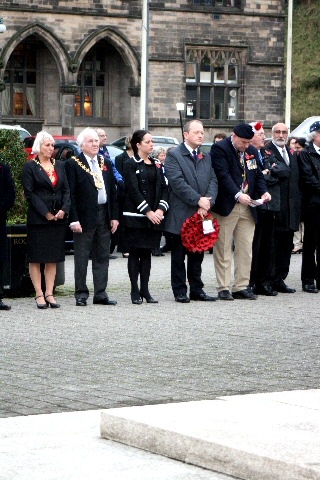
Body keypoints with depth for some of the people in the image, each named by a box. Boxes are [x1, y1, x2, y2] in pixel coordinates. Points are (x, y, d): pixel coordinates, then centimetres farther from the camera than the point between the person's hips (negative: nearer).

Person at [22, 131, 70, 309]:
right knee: (36, 258, -2)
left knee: (53, 258, 5)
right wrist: (45, 213, -13)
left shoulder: (59, 166, 14)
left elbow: (66, 190, 10)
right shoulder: (30, 167, -2)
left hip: (58, 218, 5)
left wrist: (64, 209, -6)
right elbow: (29, 193, -8)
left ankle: (49, 293, 8)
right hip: (38, 219, -5)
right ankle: (39, 294, 1)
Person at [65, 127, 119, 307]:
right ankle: (81, 294, 7)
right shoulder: (73, 164, -4)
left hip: (104, 215, 5)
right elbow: (70, 194, -9)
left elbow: (113, 191, 14)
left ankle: (100, 293, 13)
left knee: (102, 256, 8)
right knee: (82, 257, 1)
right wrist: (74, 219, -15)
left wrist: (114, 216, 7)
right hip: (84, 216, -5)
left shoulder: (106, 163, 13)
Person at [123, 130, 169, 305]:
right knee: (135, 253, -2)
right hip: (135, 216, -5)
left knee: (147, 253, 8)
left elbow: (164, 187, 10)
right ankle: (135, 292, 0)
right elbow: (133, 190, -11)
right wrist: (148, 212, -15)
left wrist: (161, 209, -5)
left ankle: (145, 290, 11)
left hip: (154, 216, 5)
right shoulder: (131, 164, -4)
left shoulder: (157, 165, 14)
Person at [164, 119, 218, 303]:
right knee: (179, 255, 1)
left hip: (201, 214, 6)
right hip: (181, 215, -5)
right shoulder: (174, 155, -4)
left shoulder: (206, 157, 16)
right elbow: (177, 182, -14)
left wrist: (208, 202, -10)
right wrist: (198, 200, -18)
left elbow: (213, 181, 8)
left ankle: (197, 289, 16)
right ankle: (180, 291, 6)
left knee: (197, 255, 10)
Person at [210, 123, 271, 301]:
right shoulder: (220, 149, -7)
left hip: (247, 206, 6)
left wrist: (263, 191, -4)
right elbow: (223, 175, -17)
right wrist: (237, 195, -28)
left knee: (245, 249, 6)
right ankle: (223, 288, 3)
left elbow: (258, 175, 16)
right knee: (223, 249, -1)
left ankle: (241, 287, 11)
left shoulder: (252, 151, 14)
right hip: (227, 206, -6)